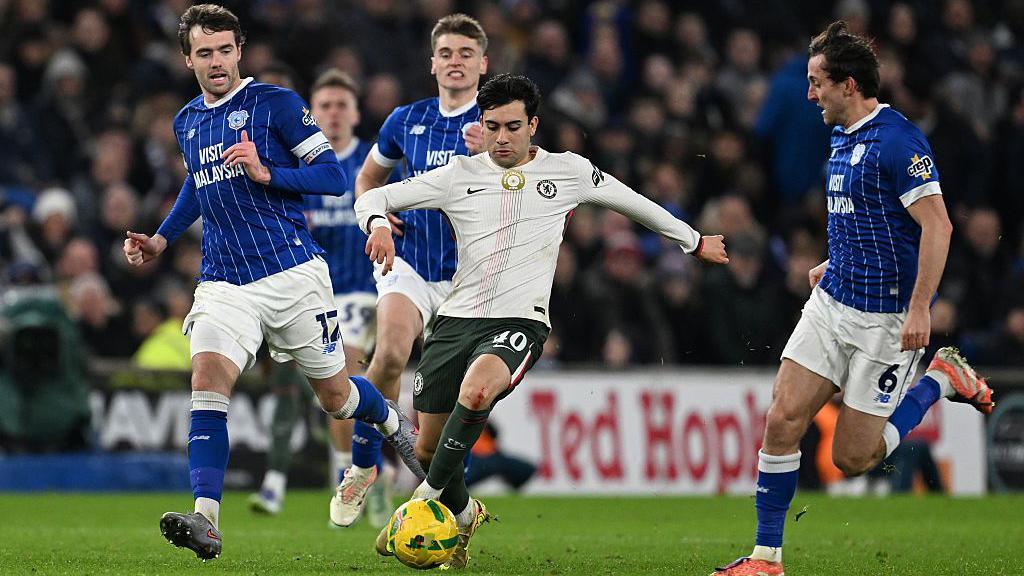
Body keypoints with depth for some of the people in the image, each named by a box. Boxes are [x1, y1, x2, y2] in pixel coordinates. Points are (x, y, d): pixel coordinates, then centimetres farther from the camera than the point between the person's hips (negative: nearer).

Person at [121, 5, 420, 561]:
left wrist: (267, 173, -21)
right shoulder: (186, 122, 13)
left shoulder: (276, 103, -5)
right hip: (223, 282, 3)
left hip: (293, 272, -3)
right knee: (207, 380, -21)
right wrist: (161, 238, 22)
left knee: (335, 396, 8)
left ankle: (395, 424, 45)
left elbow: (333, 176, -7)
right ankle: (205, 520, -30)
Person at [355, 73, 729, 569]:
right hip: (456, 318, 3)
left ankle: (425, 501, -21)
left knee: (476, 388, -35)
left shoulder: (567, 171, 6)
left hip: (520, 322, -3)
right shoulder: (460, 175, 7)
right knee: (427, 447, 4)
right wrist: (378, 224, -19)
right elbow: (374, 198, 6)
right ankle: (463, 515, 35)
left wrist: (694, 241, 32)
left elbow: (631, 203, 22)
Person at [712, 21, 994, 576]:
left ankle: (942, 380, 17)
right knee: (782, 420, -4)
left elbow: (936, 225, -22)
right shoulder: (843, 138, 11)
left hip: (885, 317, -8)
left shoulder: (897, 140, -18)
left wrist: (919, 309, -26)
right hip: (832, 303, 8)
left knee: (852, 458, -2)